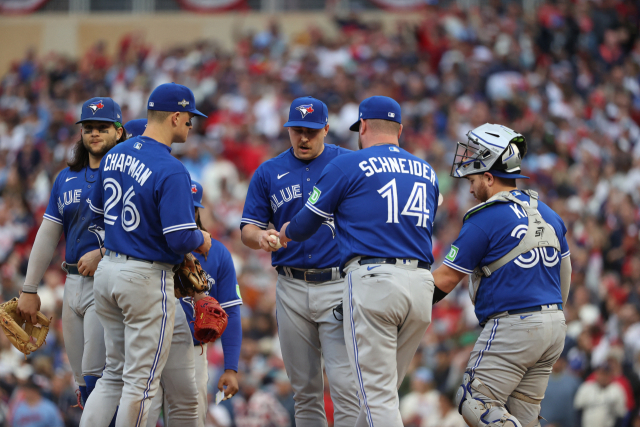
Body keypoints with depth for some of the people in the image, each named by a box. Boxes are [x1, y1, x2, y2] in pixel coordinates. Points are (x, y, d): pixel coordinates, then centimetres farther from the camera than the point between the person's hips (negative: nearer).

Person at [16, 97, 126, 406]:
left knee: (95, 376, -14)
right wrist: (29, 290, 13)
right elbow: (48, 235, 17)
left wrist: (102, 253, -21)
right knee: (82, 380, 5)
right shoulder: (67, 178, 17)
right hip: (73, 284, 7)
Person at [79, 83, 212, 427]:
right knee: (141, 381, 1)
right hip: (147, 278, -8)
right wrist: (201, 240, -1)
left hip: (108, 269, 8)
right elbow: (180, 239, -22)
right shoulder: (170, 170, -19)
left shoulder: (115, 155, 6)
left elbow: (98, 209, 19)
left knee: (115, 374, 16)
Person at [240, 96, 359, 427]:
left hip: (338, 287, -3)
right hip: (291, 289, 3)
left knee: (345, 384, -12)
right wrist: (261, 237, -15)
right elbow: (248, 228, 10)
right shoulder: (269, 172, 10)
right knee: (304, 387, 8)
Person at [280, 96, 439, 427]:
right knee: (384, 390, 14)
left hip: (372, 279, -6)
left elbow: (306, 224, 10)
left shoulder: (347, 165, 3)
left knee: (378, 394, -7)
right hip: (421, 283, 6)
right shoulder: (426, 172, 19)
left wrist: (287, 233, 34)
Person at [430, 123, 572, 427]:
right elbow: (564, 275, 20)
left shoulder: (485, 220, -11)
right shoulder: (547, 214, 12)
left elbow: (446, 279, -6)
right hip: (553, 324, 8)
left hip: (512, 327, -8)